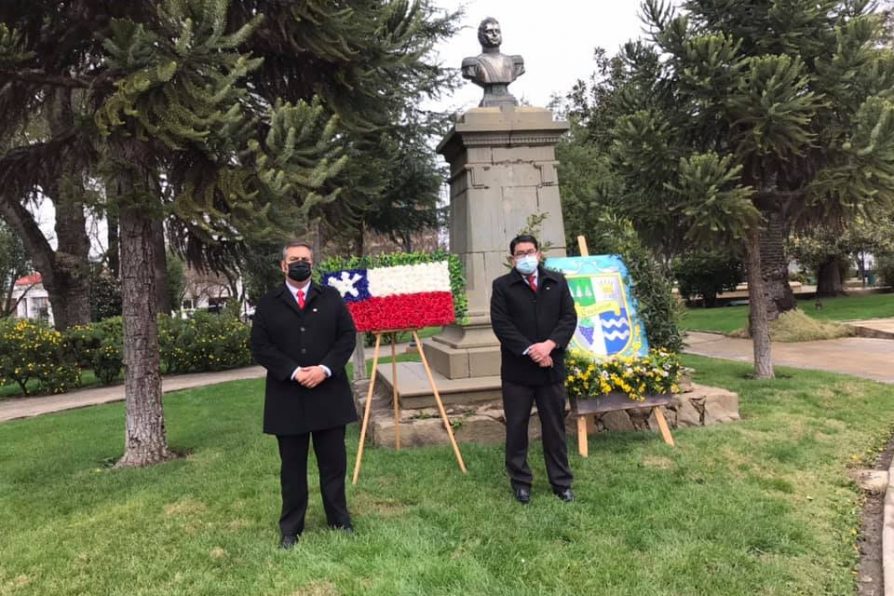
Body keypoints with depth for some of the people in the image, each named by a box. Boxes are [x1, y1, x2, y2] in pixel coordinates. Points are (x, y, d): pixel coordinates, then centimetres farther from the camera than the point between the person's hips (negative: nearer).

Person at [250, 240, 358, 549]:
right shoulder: (268, 304, 4)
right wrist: (294, 372, -16)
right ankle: (290, 528, 22)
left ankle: (339, 520, 27)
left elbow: (348, 335, 1)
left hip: (329, 394, 1)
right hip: (287, 399, -1)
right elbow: (260, 347, -4)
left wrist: (325, 368, -13)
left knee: (334, 463, 11)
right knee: (292, 467, 10)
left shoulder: (331, 297, 7)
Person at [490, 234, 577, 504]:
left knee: (555, 427, 11)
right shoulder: (502, 285, -1)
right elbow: (501, 324, -9)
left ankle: (562, 482, 22)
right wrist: (529, 350, -17)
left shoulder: (557, 281, 8)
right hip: (517, 369, -2)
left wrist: (549, 344, -14)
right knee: (516, 428, 6)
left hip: (552, 367, 2)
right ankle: (520, 482, 20)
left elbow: (569, 318, 1)